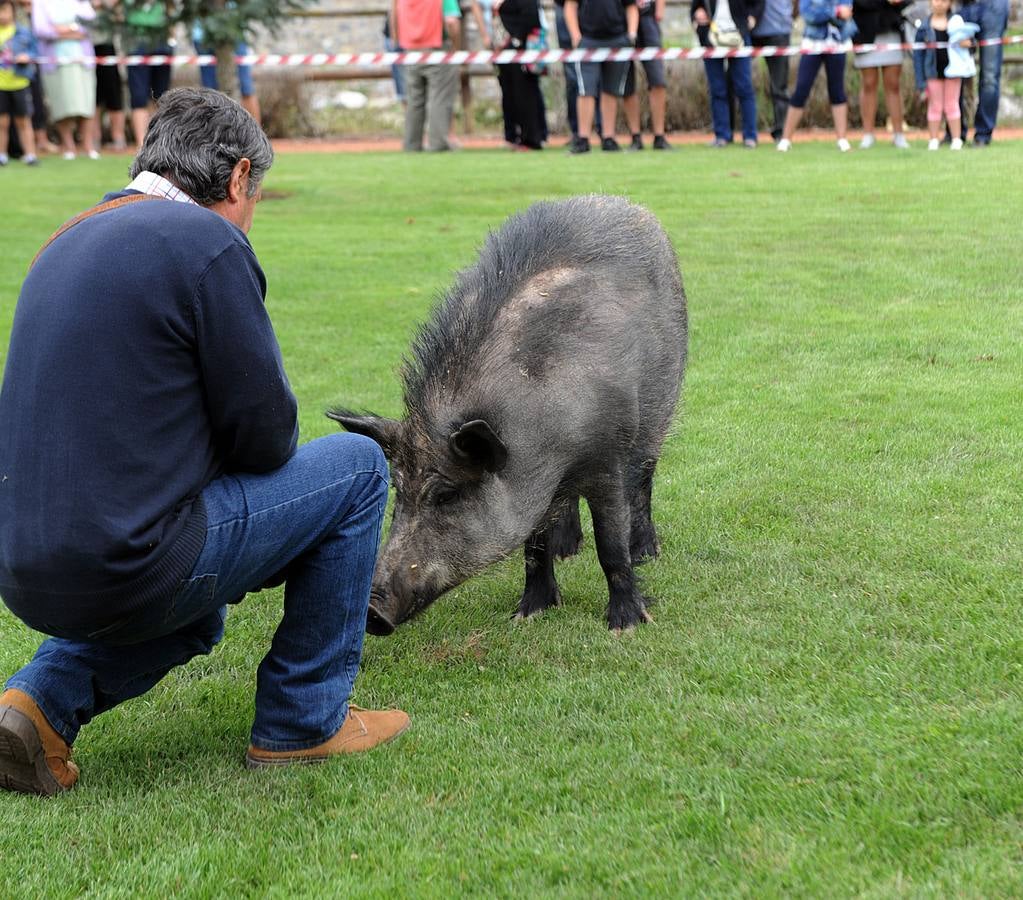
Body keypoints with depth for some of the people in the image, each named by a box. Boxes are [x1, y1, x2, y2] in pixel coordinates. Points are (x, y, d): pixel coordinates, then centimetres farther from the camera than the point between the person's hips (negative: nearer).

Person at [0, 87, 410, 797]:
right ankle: (303, 722, 15)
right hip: (126, 566, -9)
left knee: (200, 618, 39)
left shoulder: (71, 242, 16)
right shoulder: (207, 241, -11)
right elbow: (266, 435, -8)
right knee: (357, 465, 8)